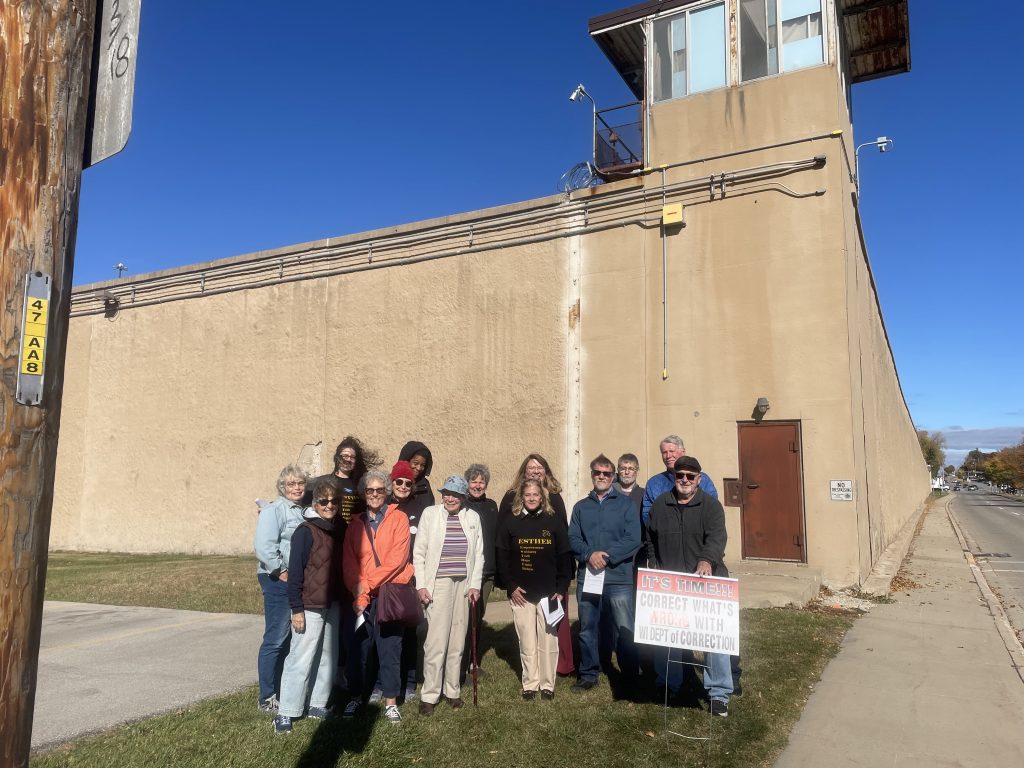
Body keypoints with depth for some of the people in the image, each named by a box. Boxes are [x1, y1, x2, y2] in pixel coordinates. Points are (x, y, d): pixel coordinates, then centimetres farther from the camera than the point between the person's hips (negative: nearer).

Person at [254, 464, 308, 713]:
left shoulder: (305, 512, 14)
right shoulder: (274, 510, -10)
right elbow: (263, 546, -21)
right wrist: (281, 571, -17)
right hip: (279, 581, -8)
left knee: (289, 639, 15)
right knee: (275, 639, -4)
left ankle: (282, 691, 26)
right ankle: (268, 699, 6)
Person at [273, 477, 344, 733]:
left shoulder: (340, 529, 5)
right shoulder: (305, 532, -13)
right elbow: (295, 572, -14)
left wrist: (343, 596, 9)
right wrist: (296, 609, -15)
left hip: (332, 605, 7)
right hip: (309, 607, -7)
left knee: (327, 658, 13)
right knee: (301, 659, -3)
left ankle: (317, 704, 26)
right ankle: (285, 712, 8)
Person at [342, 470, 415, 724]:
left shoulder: (398, 519, 0)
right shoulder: (356, 524, 11)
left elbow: (397, 559, -10)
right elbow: (349, 560, 3)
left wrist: (368, 582, -14)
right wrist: (358, 591, -11)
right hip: (362, 596, 3)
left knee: (389, 649, 2)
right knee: (358, 648, 6)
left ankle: (390, 701, 14)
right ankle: (356, 697, 23)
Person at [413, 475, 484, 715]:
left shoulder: (472, 517, 8)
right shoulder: (430, 513, 1)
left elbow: (478, 554, 10)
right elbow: (419, 552, 1)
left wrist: (475, 584, 2)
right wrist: (421, 585, -5)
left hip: (464, 585, 3)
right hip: (438, 584, -3)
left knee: (457, 640, 8)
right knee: (436, 641, -5)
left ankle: (452, 691, 21)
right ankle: (429, 694, 7)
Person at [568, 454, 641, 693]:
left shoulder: (625, 504, 3)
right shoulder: (581, 507, 12)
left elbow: (633, 540, -6)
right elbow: (572, 539, 4)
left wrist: (606, 556, -15)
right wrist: (589, 554, -15)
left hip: (618, 577, -3)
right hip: (587, 577, 3)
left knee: (626, 630, -3)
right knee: (587, 629, 11)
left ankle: (631, 677, 14)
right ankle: (588, 674, 26)